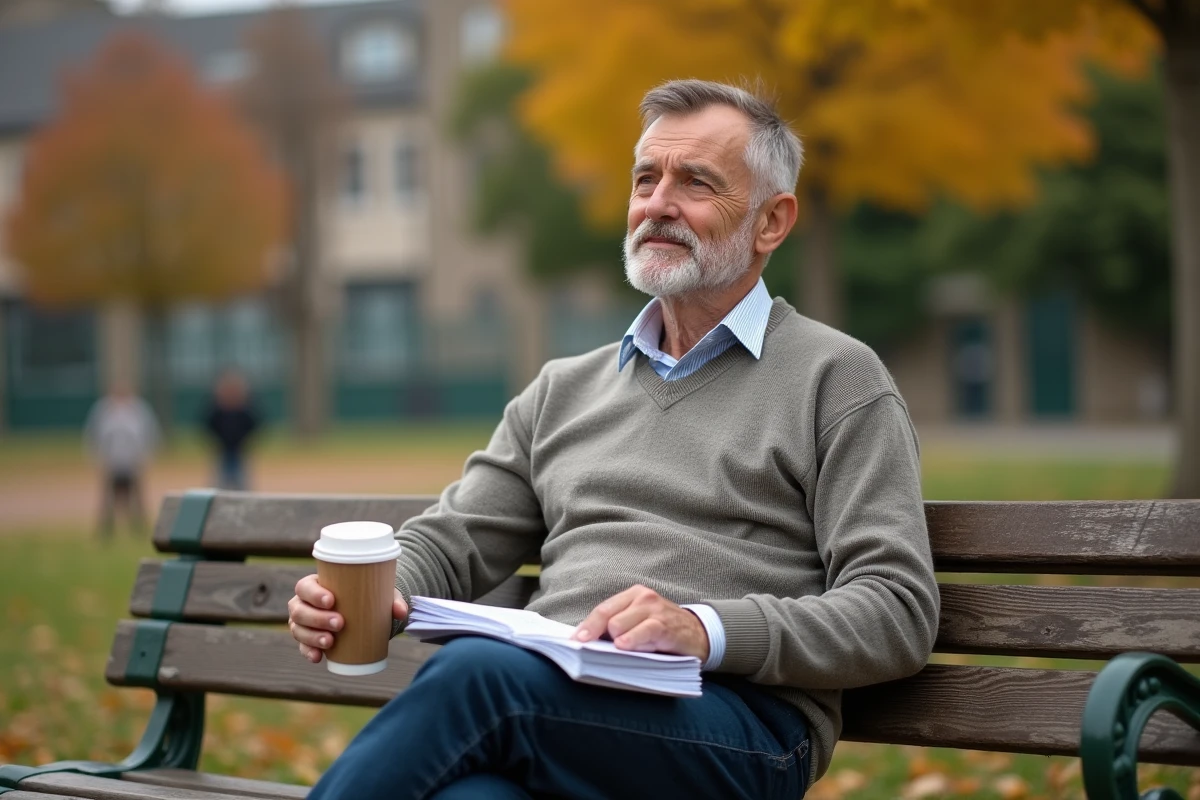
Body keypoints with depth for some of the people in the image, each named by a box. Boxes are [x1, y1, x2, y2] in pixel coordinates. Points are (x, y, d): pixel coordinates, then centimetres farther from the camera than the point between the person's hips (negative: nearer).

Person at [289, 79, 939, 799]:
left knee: (477, 673, -33)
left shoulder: (835, 377, 9)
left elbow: (899, 611, 0)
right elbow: (447, 546, 23)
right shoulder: (563, 389, 26)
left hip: (738, 723, -3)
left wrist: (707, 630, -16)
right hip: (548, 711, 3)